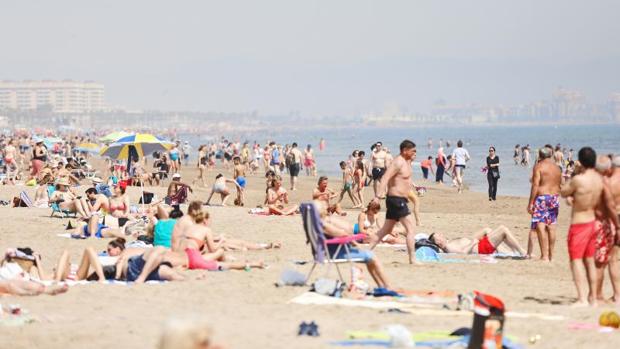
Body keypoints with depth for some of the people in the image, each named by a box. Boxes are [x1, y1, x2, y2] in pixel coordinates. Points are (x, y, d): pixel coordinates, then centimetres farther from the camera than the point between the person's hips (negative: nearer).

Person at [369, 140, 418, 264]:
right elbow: (385, 178, -25)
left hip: (398, 200, 10)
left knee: (386, 230, 15)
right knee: (410, 229, -10)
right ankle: (412, 259, -10)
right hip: (397, 199, -10)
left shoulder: (405, 162, 14)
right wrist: (378, 196, -34)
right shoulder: (398, 162, -16)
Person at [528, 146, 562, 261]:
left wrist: (530, 203, -13)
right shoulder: (557, 168, 13)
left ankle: (544, 256, -16)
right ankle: (550, 255, 19)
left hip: (542, 197, -7)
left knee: (541, 227, -8)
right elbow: (560, 186, 15)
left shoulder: (539, 166, -7)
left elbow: (535, 185, -14)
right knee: (551, 227, 12)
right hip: (555, 197, 7)